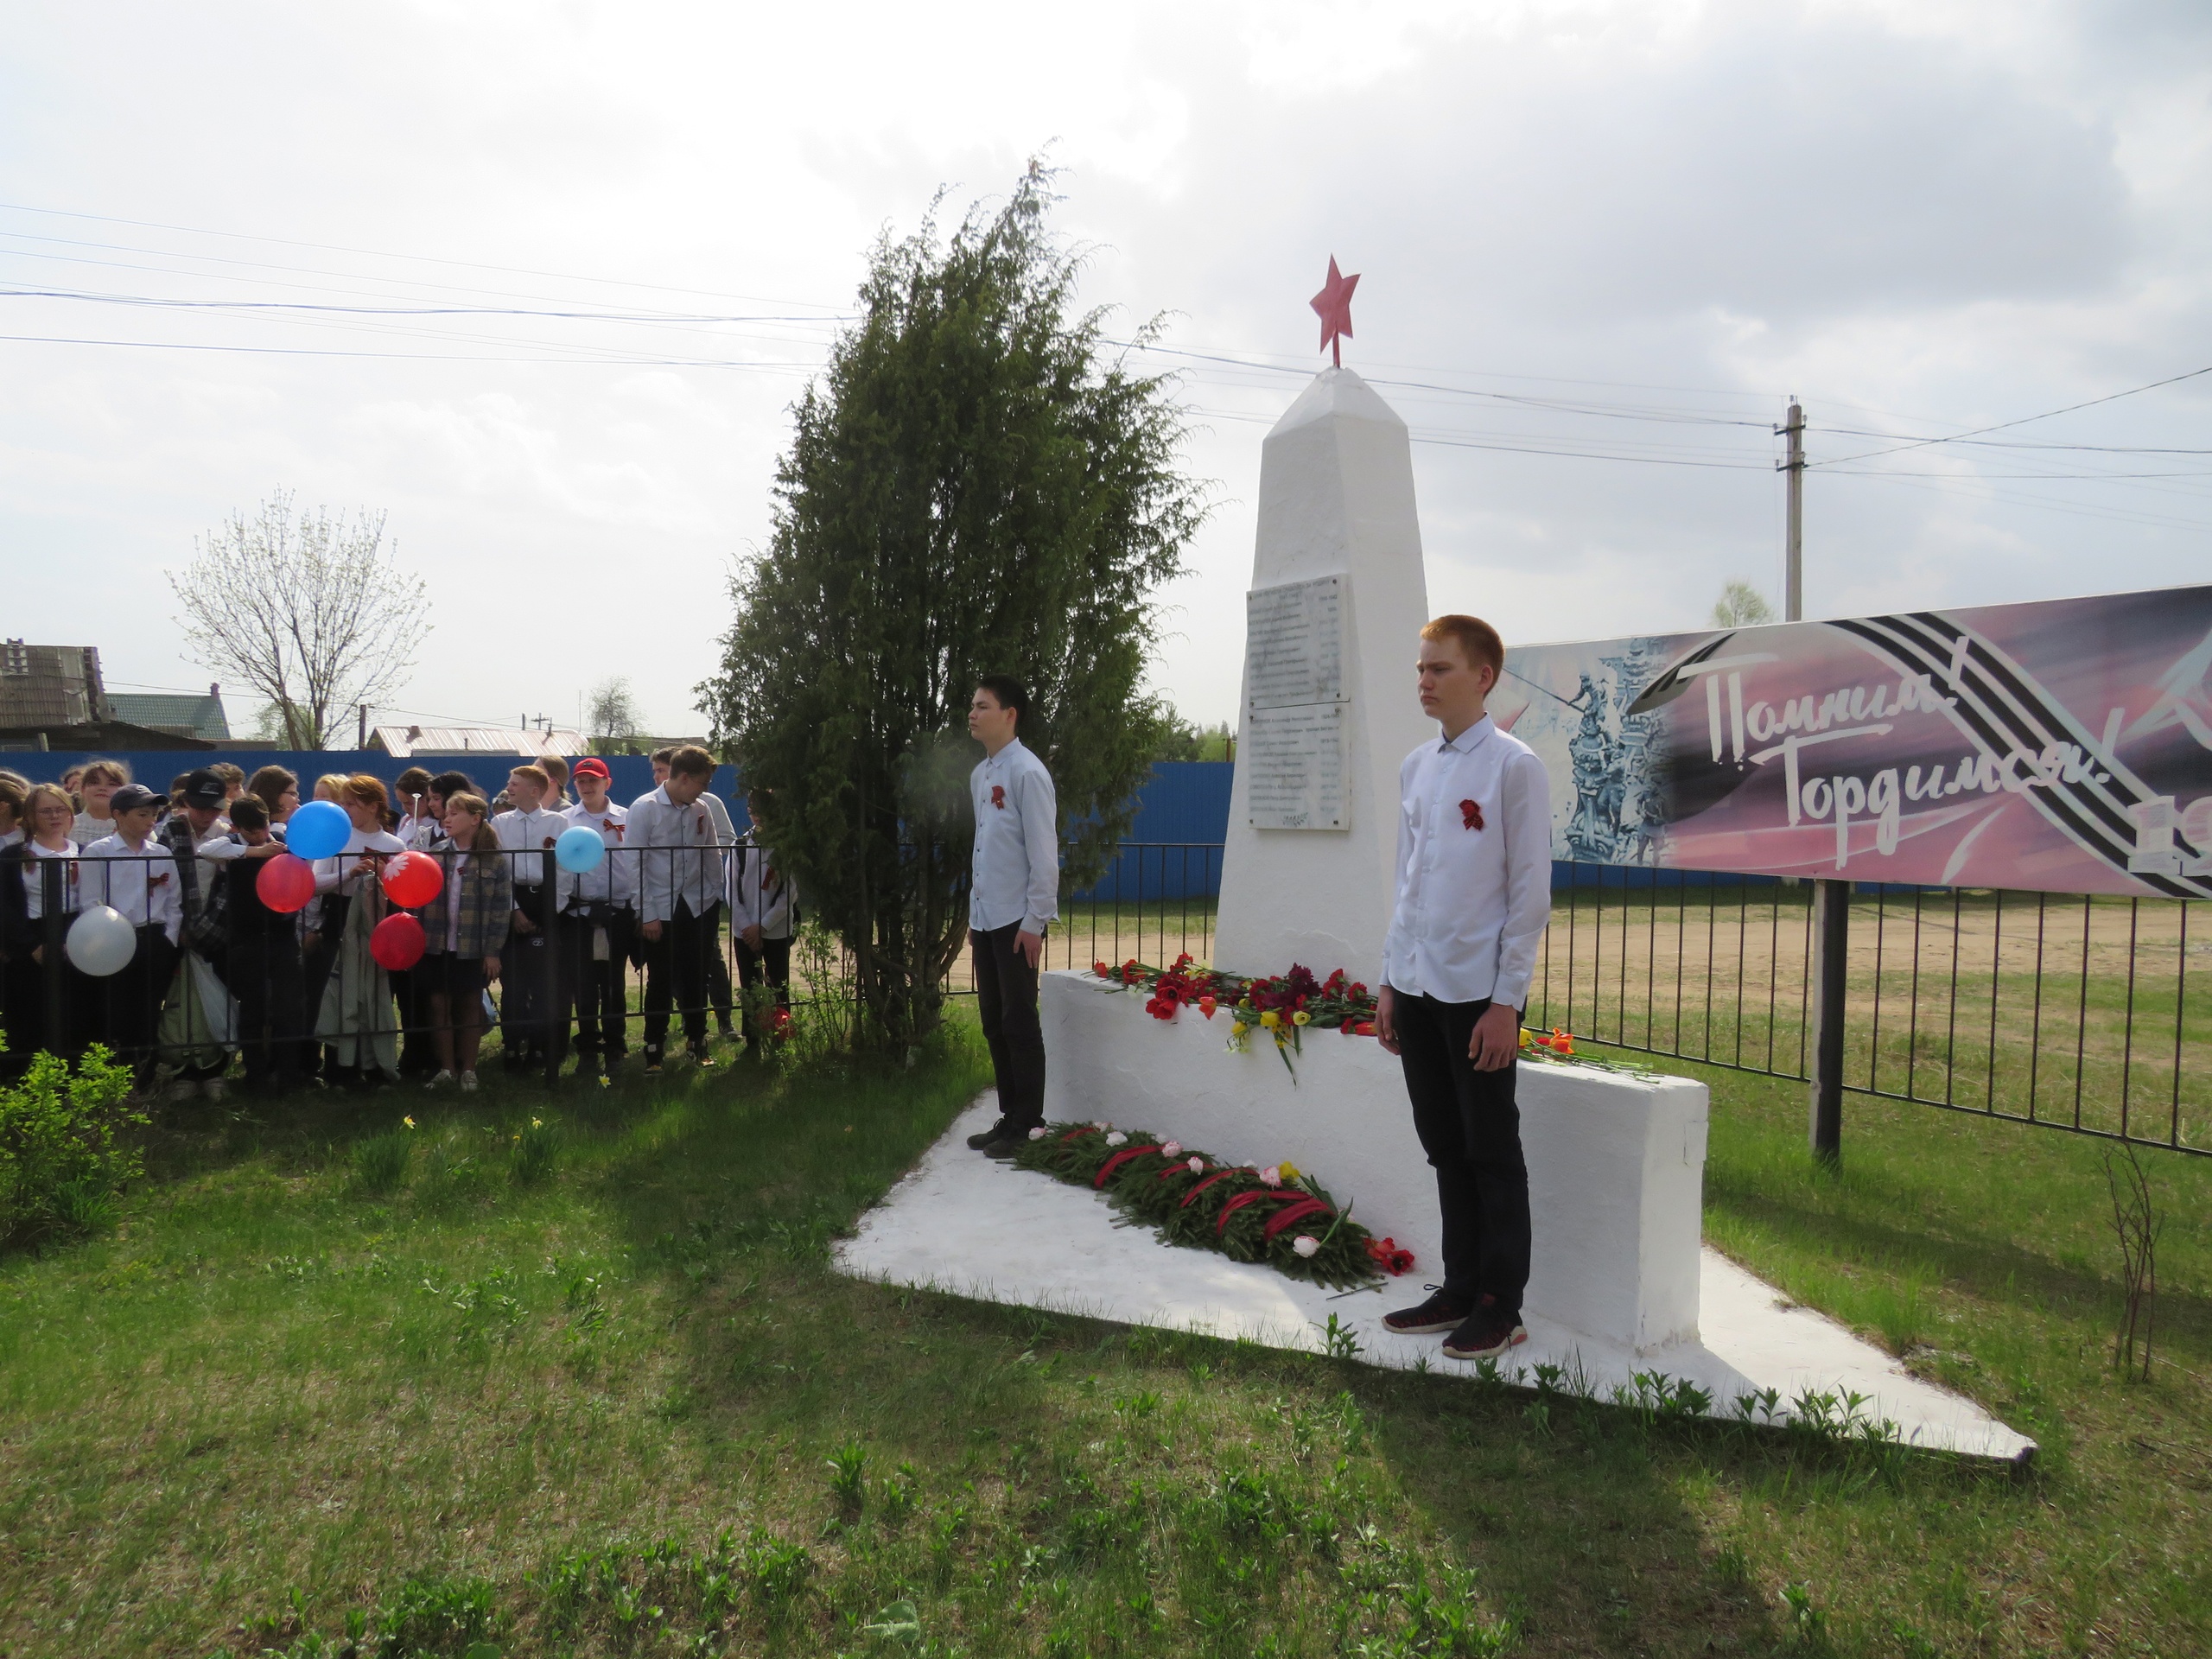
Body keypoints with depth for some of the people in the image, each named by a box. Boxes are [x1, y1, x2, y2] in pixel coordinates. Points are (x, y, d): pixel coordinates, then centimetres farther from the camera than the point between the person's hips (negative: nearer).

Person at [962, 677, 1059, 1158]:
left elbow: (1044, 852, -14)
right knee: (993, 1023, 12)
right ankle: (1009, 1117, 22)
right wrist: (973, 916, 14)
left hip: (1016, 920, -8)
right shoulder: (979, 775, 12)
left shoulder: (1027, 772, -12)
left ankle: (1028, 1125, 10)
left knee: (1019, 1024, 0)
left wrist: (1035, 921, -15)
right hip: (985, 918, 8)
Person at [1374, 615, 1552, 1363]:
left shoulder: (1513, 767, -9)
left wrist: (1506, 1001, -13)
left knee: (1491, 1153, 5)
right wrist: (1389, 983, 12)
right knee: (1445, 1147, 14)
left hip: (1479, 991, -6)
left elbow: (1531, 893, -10)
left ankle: (1500, 1306, 17)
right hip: (1417, 988, 6)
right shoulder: (1415, 767, 10)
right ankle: (1459, 1288, 27)